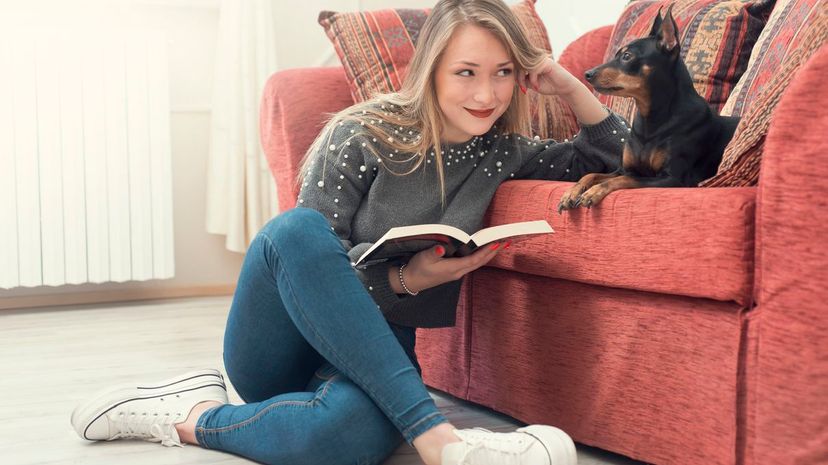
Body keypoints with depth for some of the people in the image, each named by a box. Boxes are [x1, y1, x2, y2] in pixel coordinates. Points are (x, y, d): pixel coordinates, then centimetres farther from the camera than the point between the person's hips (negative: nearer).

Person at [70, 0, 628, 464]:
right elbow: (311, 250, -9)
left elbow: (620, 160, 11)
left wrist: (571, 87, -5)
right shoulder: (365, 134, -9)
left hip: (375, 352, 2)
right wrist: (404, 278, -25)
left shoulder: (502, 152, 4)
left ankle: (192, 419, -11)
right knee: (297, 227, -37)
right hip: (284, 351, -1)